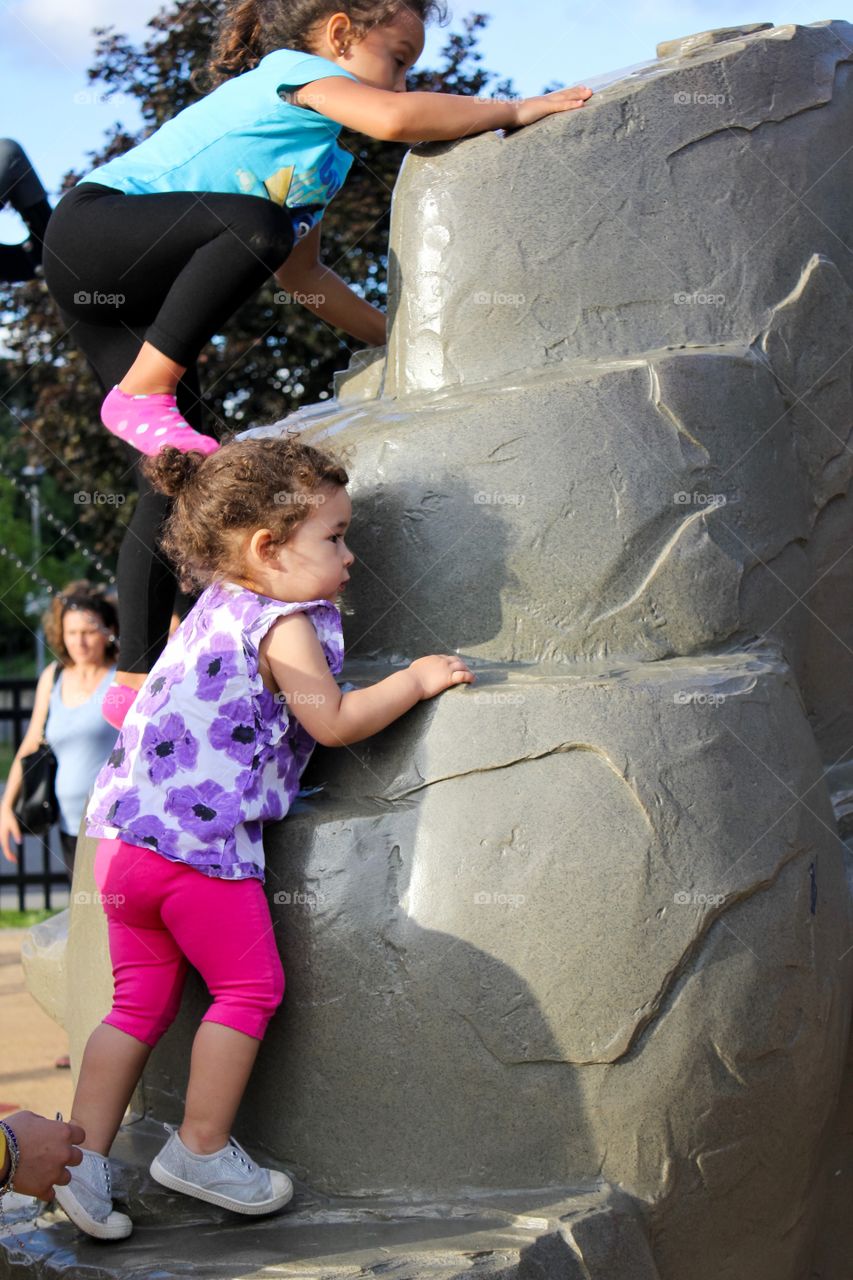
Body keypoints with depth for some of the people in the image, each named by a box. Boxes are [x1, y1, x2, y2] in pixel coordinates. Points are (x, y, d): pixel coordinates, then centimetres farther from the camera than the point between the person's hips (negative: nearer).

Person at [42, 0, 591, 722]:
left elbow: (300, 271, 33)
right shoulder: (299, 71, -5)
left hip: (141, 294, 10)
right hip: (93, 226, -10)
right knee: (258, 224, -33)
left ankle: (139, 683, -1)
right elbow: (394, 119, -26)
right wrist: (516, 112, -16)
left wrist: (392, 337, 28)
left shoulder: (327, 160, 23)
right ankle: (143, 391, -23)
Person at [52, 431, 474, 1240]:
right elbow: (332, 720, -10)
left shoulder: (212, 610, 18)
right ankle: (201, 1150, 10)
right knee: (249, 988, 6)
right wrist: (415, 681, 2)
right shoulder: (283, 625, -8)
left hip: (124, 833, 9)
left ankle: (83, 1152, 10)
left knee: (141, 1002, 14)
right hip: (200, 840, -9)